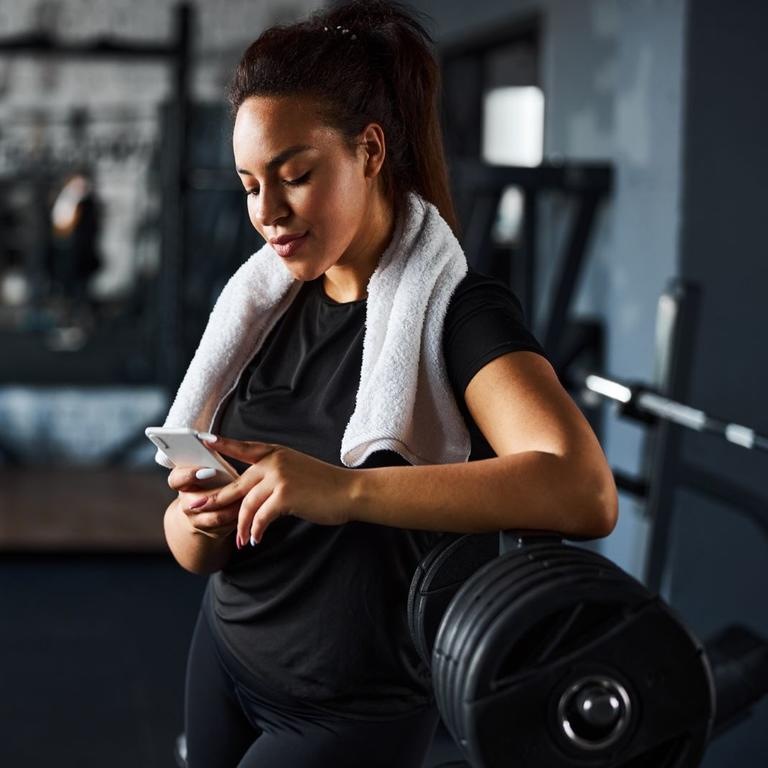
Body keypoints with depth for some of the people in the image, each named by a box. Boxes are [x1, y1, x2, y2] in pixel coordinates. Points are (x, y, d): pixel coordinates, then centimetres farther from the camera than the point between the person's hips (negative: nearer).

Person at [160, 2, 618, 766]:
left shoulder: (454, 310, -17)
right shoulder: (258, 307, 1)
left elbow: (587, 493, -35)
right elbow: (193, 551, 2)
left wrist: (347, 490, -42)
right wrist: (197, 521, -22)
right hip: (226, 656, 6)